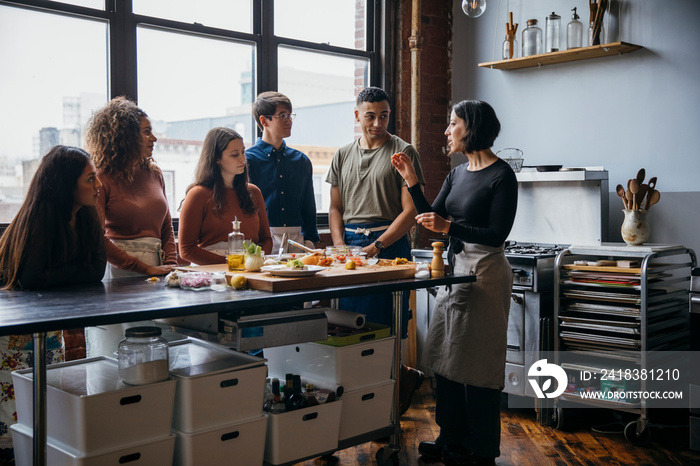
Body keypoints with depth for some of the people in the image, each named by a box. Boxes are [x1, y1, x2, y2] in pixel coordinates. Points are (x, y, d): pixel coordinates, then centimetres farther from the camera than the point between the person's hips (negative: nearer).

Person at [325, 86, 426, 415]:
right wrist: (341, 247, 0)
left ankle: (402, 379, 18)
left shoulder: (403, 152, 0)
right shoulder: (343, 156, 16)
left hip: (389, 244, -5)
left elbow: (410, 210, -6)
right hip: (350, 244, 5)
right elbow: (335, 209, 17)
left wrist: (377, 245, -15)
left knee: (386, 326, -6)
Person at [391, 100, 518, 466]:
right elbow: (431, 218, 11)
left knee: (478, 360, -1)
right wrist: (411, 181, 4)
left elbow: (497, 234, -16)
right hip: (454, 268, 8)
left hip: (484, 271, -8)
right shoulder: (458, 173, 13)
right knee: (447, 356, 12)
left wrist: (449, 226, -24)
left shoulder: (501, 175, -11)